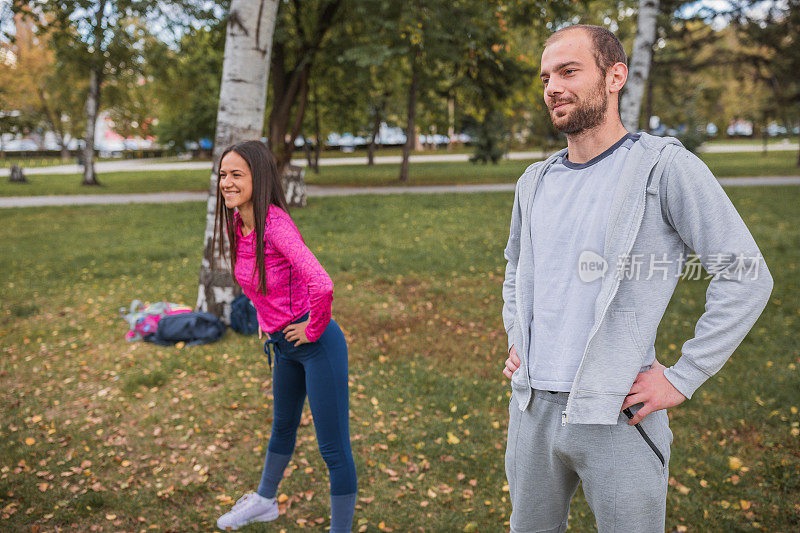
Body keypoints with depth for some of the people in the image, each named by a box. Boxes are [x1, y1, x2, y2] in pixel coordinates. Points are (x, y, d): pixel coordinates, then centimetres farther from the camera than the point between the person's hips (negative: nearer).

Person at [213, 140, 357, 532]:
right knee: (282, 426, 30)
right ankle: (264, 501, 51)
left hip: (316, 343, -9)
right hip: (281, 343, 9)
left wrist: (313, 329, -23)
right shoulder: (235, 223, 0)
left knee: (334, 448, 0)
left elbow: (321, 286, -38)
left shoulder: (276, 223, -25)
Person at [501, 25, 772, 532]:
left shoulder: (665, 166, -9)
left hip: (617, 416, -5)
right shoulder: (535, 181, 10)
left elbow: (747, 277, -11)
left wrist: (682, 379, -13)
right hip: (531, 409, 6)